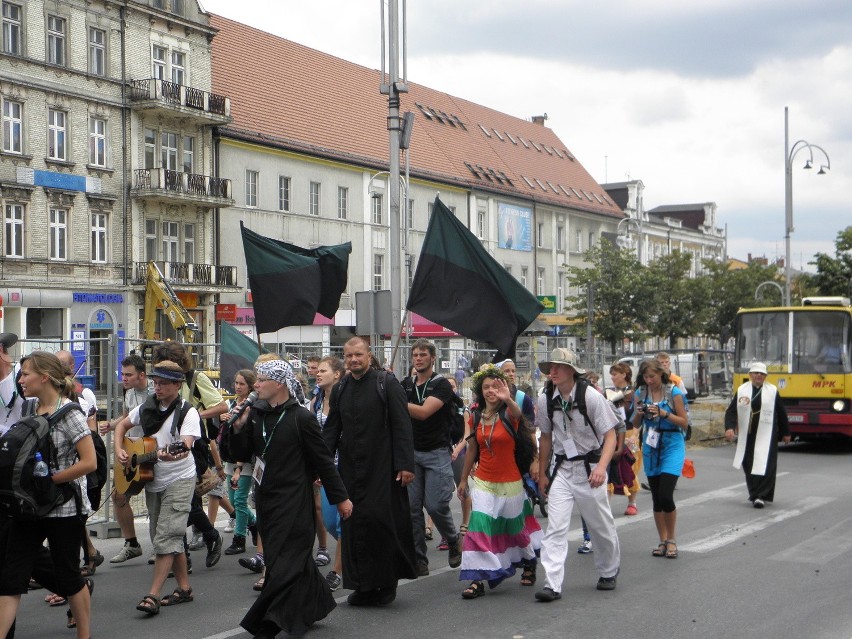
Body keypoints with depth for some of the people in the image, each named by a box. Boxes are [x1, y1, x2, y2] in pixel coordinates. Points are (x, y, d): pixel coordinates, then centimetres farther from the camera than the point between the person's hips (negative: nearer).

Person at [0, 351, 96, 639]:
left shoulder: (68, 412, -13)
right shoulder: (30, 410, 7)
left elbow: (89, 463, -19)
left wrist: (47, 480, -19)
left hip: (63, 507, -7)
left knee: (68, 576, 5)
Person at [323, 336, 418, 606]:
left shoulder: (386, 383, -4)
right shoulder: (340, 389, 11)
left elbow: (402, 426, -8)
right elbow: (331, 429, 15)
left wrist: (405, 464, -14)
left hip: (382, 467, -5)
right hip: (351, 468, 5)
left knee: (382, 520, -6)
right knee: (354, 523, 4)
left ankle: (386, 582, 8)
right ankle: (363, 585, 12)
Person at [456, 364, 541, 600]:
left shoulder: (508, 413, -11)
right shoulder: (475, 416, 0)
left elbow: (518, 414, -37)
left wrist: (508, 400, -60)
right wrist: (463, 479, 16)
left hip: (510, 483, -2)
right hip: (483, 482, 2)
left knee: (515, 526, 15)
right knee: (480, 527, -12)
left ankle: (530, 562, 42)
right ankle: (478, 580, -11)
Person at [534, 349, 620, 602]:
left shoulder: (590, 396, -14)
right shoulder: (546, 399, -2)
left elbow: (610, 435, -13)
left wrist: (601, 466, -27)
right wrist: (541, 472, 13)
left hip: (589, 467, -3)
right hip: (562, 468, 3)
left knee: (601, 525, 10)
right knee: (555, 526, -9)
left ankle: (608, 572, 35)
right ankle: (552, 584, -12)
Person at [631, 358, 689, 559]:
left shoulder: (674, 393, -6)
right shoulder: (641, 393, 5)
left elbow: (684, 422, -6)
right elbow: (636, 425, 11)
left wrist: (664, 413, -19)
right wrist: (639, 413, -10)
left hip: (672, 446, -5)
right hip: (651, 447, 5)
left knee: (666, 495, -14)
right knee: (656, 497, 7)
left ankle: (671, 540, 3)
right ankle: (663, 541, 18)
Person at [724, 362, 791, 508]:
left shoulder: (772, 391, 4)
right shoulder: (741, 390, 5)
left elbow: (781, 413, 9)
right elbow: (731, 411, 2)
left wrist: (786, 433, 12)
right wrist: (729, 427, -14)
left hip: (766, 435, -2)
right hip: (747, 436, 2)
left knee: (765, 465, -9)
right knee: (748, 465, 6)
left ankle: (761, 496, -9)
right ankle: (755, 494, 20)